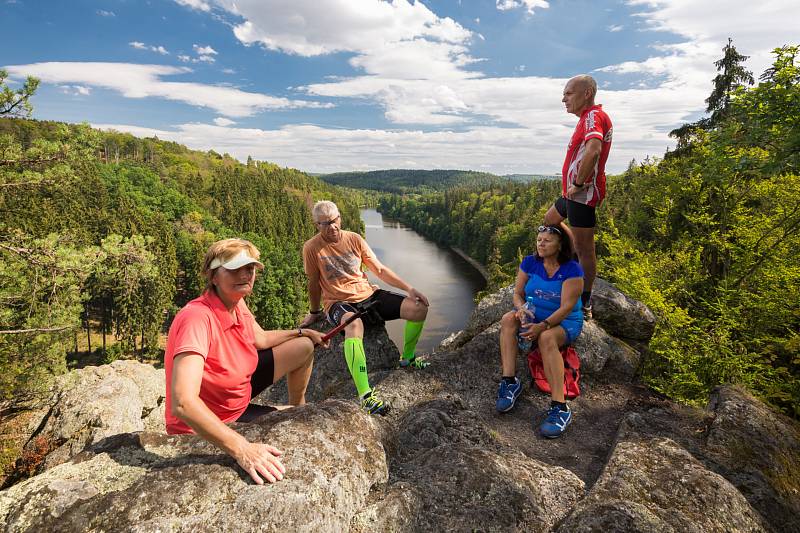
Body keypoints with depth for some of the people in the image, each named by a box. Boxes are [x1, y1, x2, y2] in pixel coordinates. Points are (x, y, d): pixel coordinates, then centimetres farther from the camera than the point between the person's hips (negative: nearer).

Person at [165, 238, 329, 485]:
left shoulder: (237, 303, -9)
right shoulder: (197, 317, -36)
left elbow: (260, 339, 11)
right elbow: (183, 403, -45)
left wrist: (301, 333, 18)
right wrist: (242, 449, -51)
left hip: (239, 390, 8)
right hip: (208, 424, -8)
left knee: (303, 347, 10)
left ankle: (298, 409, 34)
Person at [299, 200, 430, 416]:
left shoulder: (354, 239, 1)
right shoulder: (312, 247, -9)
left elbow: (380, 270, 4)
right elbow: (314, 284, 1)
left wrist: (409, 288, -5)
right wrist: (315, 313, 12)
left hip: (368, 294, 5)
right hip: (338, 302, -4)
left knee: (419, 308, -11)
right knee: (354, 324, -43)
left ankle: (407, 358, 13)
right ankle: (365, 395, -44)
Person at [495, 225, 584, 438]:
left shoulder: (572, 269, -15)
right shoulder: (530, 263, -2)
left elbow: (567, 307, -22)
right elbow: (518, 294, -1)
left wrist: (542, 326, -35)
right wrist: (521, 308, -24)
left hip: (565, 322, -4)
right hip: (533, 316, 5)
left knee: (547, 338, -37)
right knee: (508, 319, -25)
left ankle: (560, 407, -36)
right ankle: (510, 381, -29)